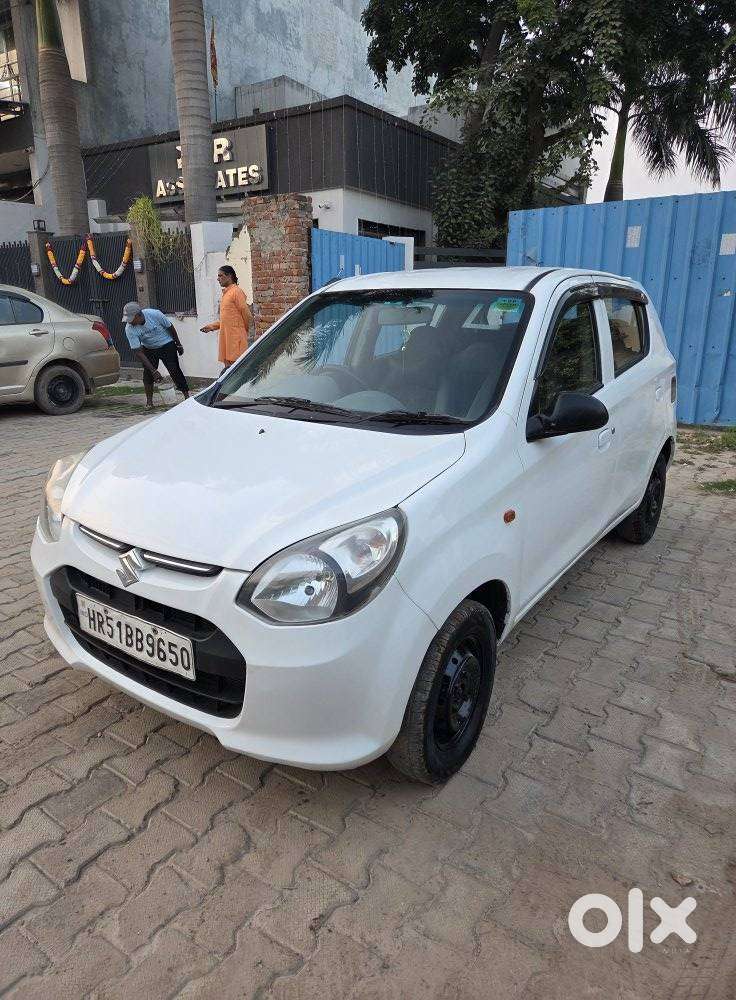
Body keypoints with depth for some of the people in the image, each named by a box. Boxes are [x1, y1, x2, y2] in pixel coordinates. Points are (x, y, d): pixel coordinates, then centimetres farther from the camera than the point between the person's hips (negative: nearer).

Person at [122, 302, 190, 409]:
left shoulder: (154, 314, -29)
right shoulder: (129, 329, -23)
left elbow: (170, 327, -10)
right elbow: (138, 352, -24)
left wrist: (179, 345, -1)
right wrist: (154, 370, -29)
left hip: (167, 345, -2)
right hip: (149, 349, 2)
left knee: (175, 370, -10)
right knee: (148, 373, -9)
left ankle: (187, 396, 0)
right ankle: (149, 401, 1)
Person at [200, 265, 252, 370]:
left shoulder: (236, 291, -9)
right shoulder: (225, 293, 20)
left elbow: (246, 314, -11)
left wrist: (244, 330, 2)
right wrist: (213, 326, 16)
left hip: (235, 338, -9)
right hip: (225, 338, 9)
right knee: (228, 368, 8)